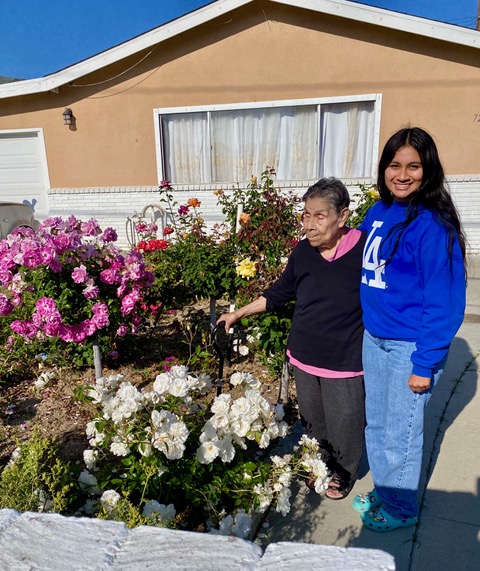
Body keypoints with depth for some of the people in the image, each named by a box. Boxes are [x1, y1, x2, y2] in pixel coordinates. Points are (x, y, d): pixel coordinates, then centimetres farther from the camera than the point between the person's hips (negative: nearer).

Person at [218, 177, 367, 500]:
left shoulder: (364, 251, -18)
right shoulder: (302, 252, -4)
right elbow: (280, 293, 9)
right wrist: (240, 313, 9)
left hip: (345, 362, -4)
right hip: (305, 357, 5)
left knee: (344, 423, 15)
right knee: (312, 420, 22)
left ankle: (343, 474, 44)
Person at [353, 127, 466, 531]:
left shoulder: (433, 225, -18)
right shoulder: (378, 213, 3)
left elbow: (445, 302, -16)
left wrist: (425, 364, -15)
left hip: (411, 346, -6)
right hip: (374, 338, 7)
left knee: (400, 433, 10)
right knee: (376, 425, 20)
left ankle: (401, 509, 35)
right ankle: (383, 493, 43)